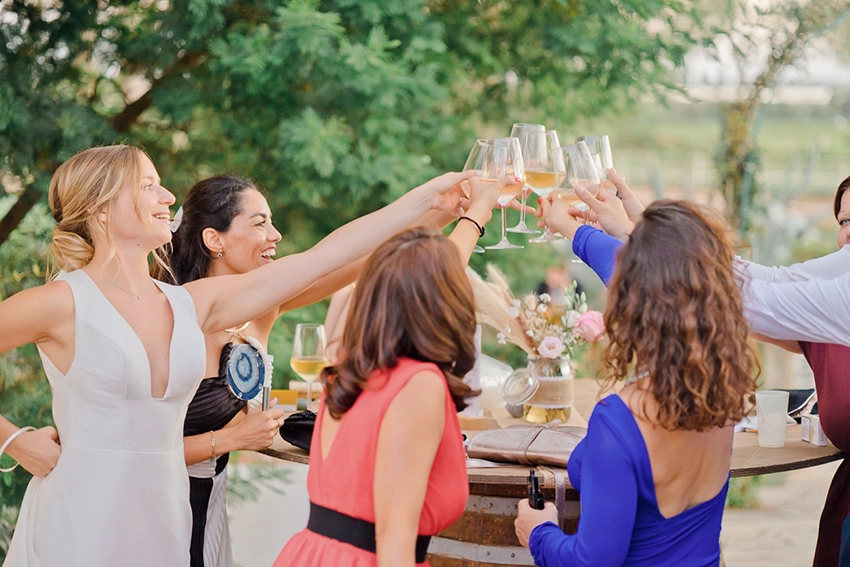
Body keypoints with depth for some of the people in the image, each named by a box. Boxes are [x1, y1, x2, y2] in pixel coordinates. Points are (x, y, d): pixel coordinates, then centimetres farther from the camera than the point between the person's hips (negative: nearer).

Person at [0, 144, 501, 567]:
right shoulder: (62, 304, -8)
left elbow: (322, 259, 7)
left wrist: (426, 199, 6)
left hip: (164, 517, 6)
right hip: (81, 522, -5)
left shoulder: (193, 304, 8)